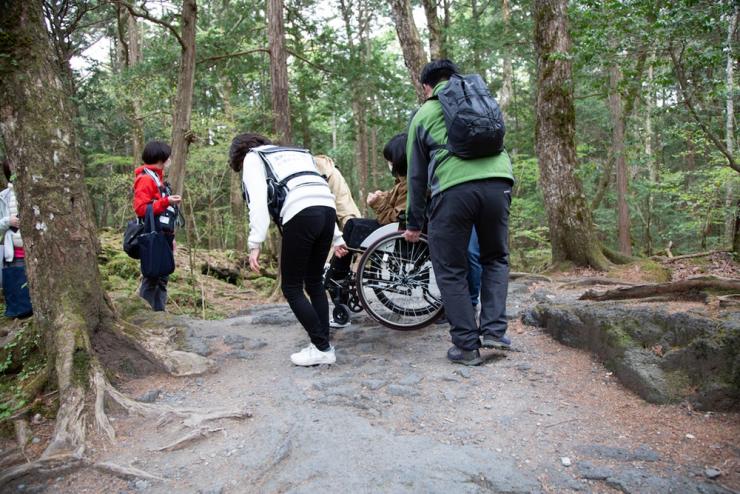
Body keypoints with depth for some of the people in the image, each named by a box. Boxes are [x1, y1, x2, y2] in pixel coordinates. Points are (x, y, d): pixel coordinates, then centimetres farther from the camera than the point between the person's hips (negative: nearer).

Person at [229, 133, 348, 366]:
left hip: (301, 214, -7)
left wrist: (255, 243, -6)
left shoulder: (252, 157, 17)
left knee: (291, 287, 6)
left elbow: (258, 200, -2)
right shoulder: (294, 153, 35)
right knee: (314, 282, 18)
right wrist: (336, 237, 25)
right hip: (328, 209, 7)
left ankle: (322, 348, 7)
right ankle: (323, 345, 22)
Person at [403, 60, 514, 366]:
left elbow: (416, 174, 17)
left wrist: (414, 223, 23)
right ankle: (494, 331, 13)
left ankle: (467, 346, 10)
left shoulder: (423, 115, 17)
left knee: (451, 271, 10)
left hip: (453, 189, -3)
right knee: (495, 259, 22)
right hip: (497, 183, 3)